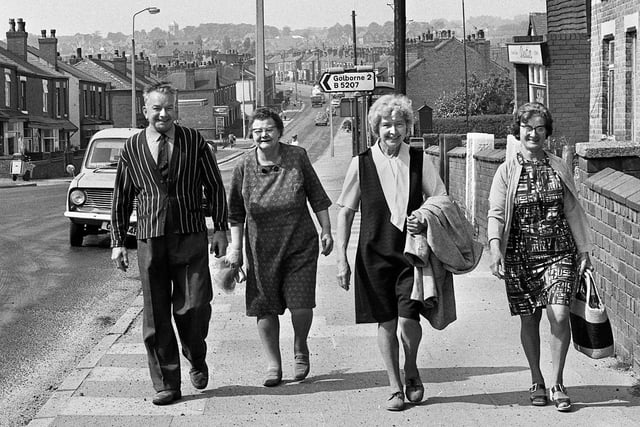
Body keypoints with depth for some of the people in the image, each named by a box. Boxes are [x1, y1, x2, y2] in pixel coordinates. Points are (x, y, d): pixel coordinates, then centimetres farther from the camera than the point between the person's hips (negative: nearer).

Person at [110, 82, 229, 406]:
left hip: (191, 238, -1)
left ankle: (196, 361, 21)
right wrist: (118, 242, 10)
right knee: (155, 317, 2)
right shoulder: (132, 149, 6)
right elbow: (121, 199, 12)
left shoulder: (194, 142, 4)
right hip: (150, 242, 1)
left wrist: (220, 229, 3)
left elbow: (215, 187, 9)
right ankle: (166, 385, 11)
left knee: (194, 306, -10)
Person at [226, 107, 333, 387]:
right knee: (265, 307, 2)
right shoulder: (245, 165, -4)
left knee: (301, 304, -7)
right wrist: (236, 247, 2)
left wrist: (326, 230, 4)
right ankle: (273, 365, 18)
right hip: (262, 248, 1)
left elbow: (316, 197, 5)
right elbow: (236, 212, 5)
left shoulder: (297, 157, -5)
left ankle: (300, 350, 22)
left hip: (300, 244, -1)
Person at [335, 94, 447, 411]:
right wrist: (341, 258, -1)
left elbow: (442, 201, 10)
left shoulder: (418, 160, 1)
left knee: (408, 320, -9)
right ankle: (395, 388, 19)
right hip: (375, 254, 0)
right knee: (386, 323, 5)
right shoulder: (361, 164, -2)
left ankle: (411, 370, 20)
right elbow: (345, 212, 3)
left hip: (412, 252, 0)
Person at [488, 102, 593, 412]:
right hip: (520, 256, 0)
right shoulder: (507, 171, 1)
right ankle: (537, 381, 23)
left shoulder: (559, 168, 7)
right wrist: (495, 248, -21)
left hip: (559, 253, 0)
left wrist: (583, 251, 11)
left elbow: (572, 211, 12)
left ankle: (557, 384, 0)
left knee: (559, 315, -12)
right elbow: (496, 213, -6)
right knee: (529, 319, 6)